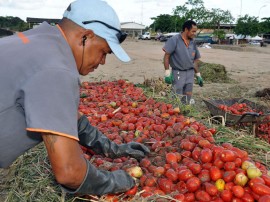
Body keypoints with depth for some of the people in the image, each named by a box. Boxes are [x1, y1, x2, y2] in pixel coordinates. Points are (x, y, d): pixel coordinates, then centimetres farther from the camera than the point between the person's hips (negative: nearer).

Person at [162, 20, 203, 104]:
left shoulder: (193, 43, 10)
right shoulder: (174, 40, -9)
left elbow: (195, 60, 17)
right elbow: (166, 56, -11)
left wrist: (198, 75, 16)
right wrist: (167, 73, -17)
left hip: (190, 73, 6)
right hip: (178, 73, -5)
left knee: (187, 100, 11)